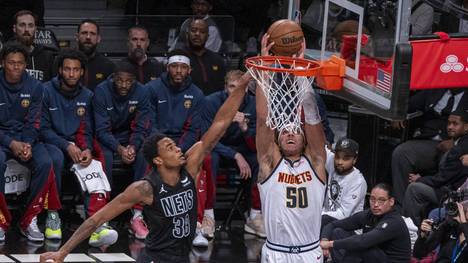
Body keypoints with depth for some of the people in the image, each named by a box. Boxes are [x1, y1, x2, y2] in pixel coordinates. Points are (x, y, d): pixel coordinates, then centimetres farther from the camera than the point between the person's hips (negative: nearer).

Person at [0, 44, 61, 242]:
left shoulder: (34, 87, 2)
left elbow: (33, 122, 2)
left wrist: (27, 144, -18)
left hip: (26, 138, 3)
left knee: (45, 163, -27)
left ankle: (29, 221, -15)